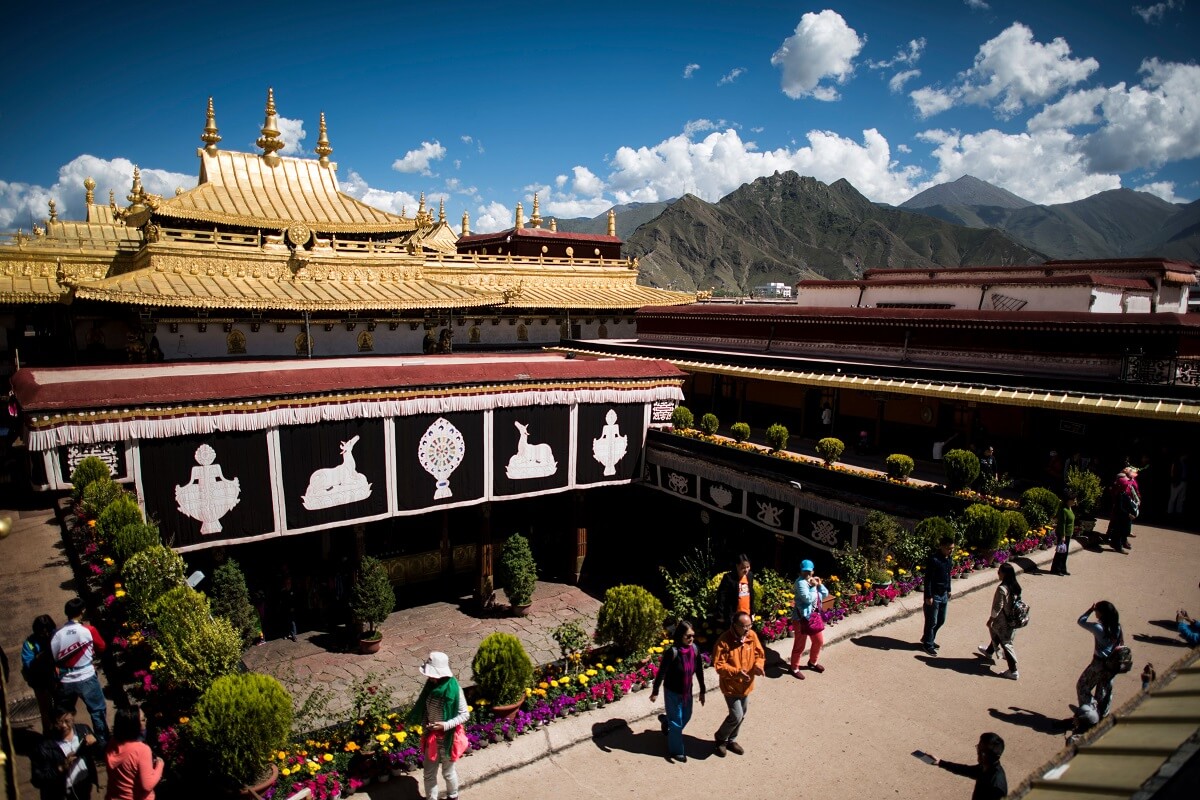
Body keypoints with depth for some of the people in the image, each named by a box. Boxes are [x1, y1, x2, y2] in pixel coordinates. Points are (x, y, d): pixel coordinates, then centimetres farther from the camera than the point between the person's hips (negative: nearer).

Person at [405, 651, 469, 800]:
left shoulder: (453, 690, -27)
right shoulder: (431, 685, -10)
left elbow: (465, 714, -19)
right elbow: (424, 708, 7)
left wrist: (446, 725, -30)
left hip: (447, 737, -5)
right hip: (431, 736, 5)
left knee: (448, 771, 18)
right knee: (429, 773, 18)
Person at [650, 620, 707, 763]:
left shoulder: (695, 649, -13)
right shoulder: (672, 652, -29)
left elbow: (699, 670, 0)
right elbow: (661, 673, -19)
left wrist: (702, 691, 7)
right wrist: (655, 692, -11)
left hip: (687, 691, 6)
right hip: (672, 692, -6)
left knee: (686, 717, 25)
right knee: (676, 721, 9)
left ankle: (669, 727, 55)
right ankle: (675, 751, 32)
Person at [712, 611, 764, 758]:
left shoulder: (752, 636, -9)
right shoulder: (724, 641, -26)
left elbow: (760, 654, 3)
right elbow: (718, 665, -22)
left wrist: (758, 665, -18)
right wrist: (736, 672, -34)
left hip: (746, 684, 6)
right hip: (731, 685, -6)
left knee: (742, 716, 18)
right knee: (736, 716, -5)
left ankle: (731, 740, 40)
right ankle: (721, 738, 23)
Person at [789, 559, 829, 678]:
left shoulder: (813, 581, 10)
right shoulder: (801, 582, -17)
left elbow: (825, 594, 10)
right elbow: (808, 598, -25)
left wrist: (820, 585, -4)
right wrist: (814, 587, -16)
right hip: (802, 617, -9)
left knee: (819, 641, 21)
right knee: (800, 644, 0)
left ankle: (812, 662, 43)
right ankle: (795, 668, 14)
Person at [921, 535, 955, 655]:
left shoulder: (948, 558, 4)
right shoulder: (933, 559, -22)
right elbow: (928, 579, -20)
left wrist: (948, 590, 20)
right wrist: (928, 596, -20)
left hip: (944, 594, 8)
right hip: (934, 595, -8)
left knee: (941, 620, 17)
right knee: (932, 621, 3)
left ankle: (927, 638, 34)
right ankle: (928, 644, 18)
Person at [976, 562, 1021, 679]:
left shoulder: (1002, 589, -27)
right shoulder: (1016, 586, -3)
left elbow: (998, 607, -22)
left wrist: (990, 619, -9)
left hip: (1003, 622, -8)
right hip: (1013, 620, 8)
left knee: (1006, 644, 2)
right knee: (996, 634, 29)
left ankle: (1013, 671, 7)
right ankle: (989, 651, 51)